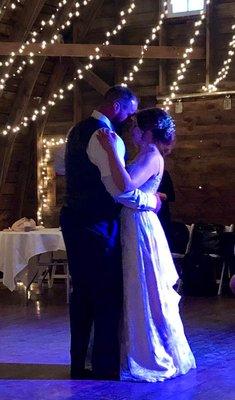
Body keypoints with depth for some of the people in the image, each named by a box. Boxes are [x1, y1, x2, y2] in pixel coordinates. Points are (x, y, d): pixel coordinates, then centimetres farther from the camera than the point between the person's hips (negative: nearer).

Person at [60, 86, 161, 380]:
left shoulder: (77, 131, 13)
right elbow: (120, 188, -25)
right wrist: (151, 200, -11)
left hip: (73, 220, 9)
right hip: (97, 225, -9)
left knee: (81, 292, 15)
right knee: (107, 296, -1)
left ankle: (78, 365, 23)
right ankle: (105, 368, 5)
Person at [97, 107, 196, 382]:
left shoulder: (153, 157, -13)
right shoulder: (145, 156, 17)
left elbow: (126, 186, -29)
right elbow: (123, 186, 11)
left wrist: (111, 148, -26)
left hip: (141, 228, -9)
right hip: (132, 227, 9)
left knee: (145, 294, -2)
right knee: (138, 294, 14)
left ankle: (155, 359, 9)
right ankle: (142, 354, 24)